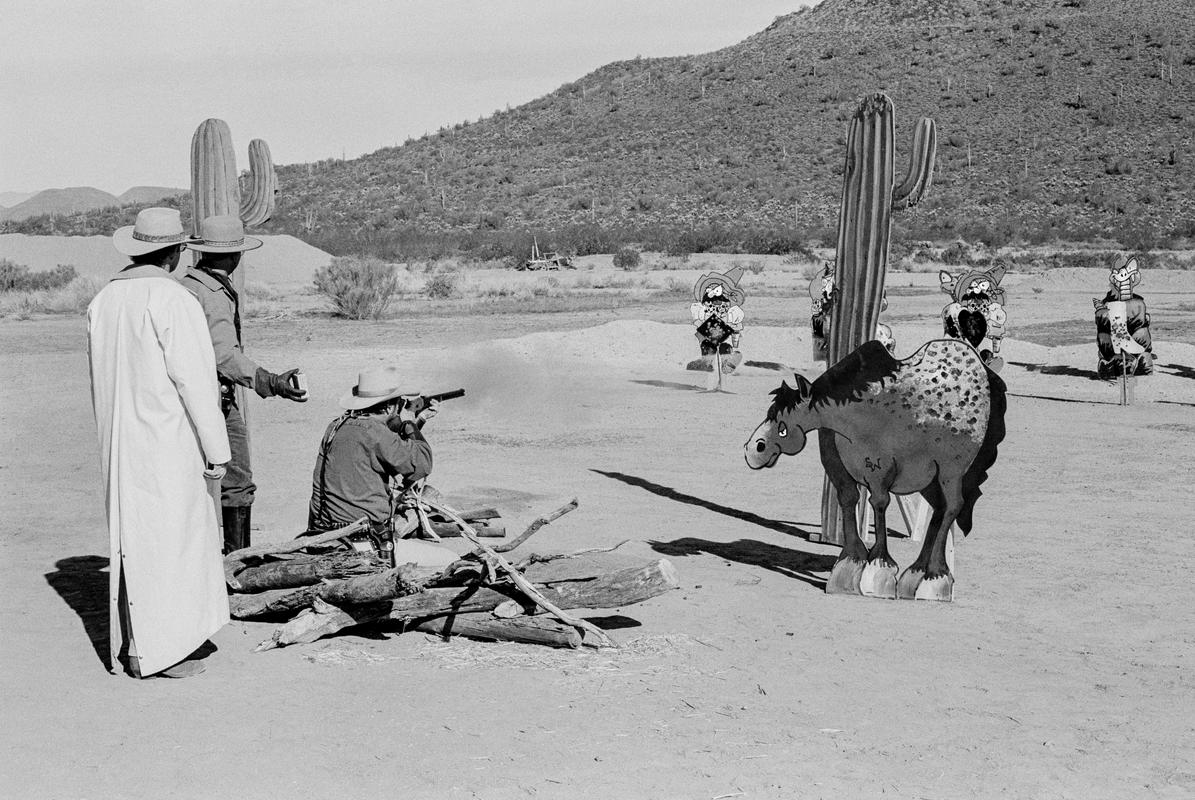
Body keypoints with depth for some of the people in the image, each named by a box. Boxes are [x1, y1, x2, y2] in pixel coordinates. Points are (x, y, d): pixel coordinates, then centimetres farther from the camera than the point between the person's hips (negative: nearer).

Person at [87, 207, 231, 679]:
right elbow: (194, 381, -16)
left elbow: (100, 379, 12)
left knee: (130, 539, 14)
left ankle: (131, 644, 21)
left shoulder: (104, 301, 7)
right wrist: (216, 449, -11)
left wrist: (113, 437, 19)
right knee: (169, 539, 0)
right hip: (169, 445, -7)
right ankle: (159, 652, 3)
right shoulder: (174, 302, -15)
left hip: (117, 445, 8)